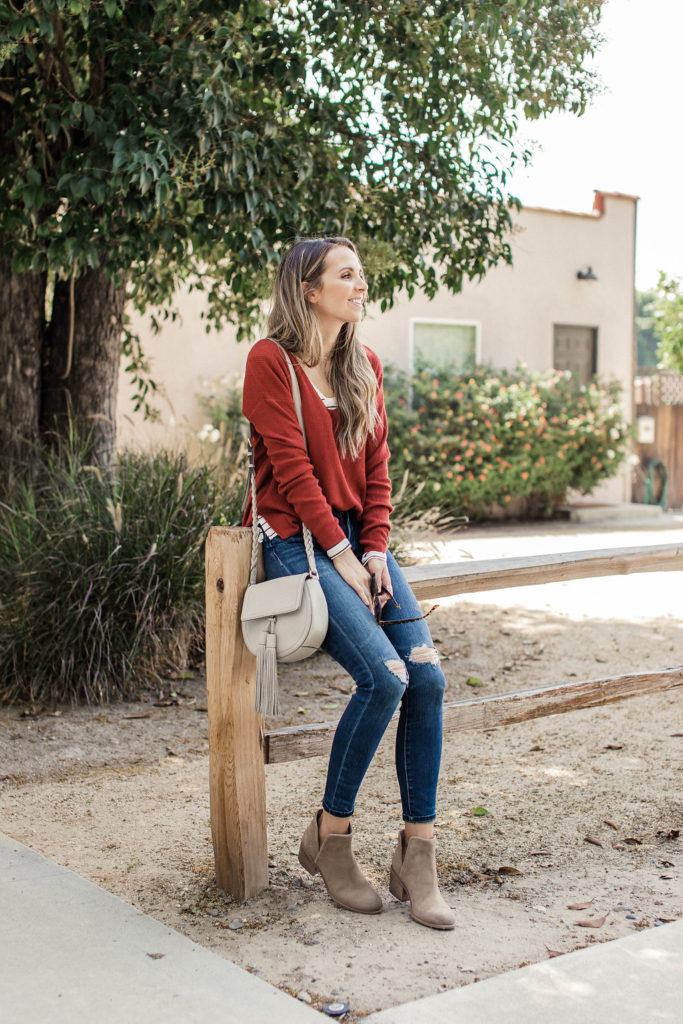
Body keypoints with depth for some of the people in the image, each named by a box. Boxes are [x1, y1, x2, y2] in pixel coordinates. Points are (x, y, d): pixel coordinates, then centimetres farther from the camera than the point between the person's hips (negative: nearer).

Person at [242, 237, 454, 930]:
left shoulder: (365, 366, 14)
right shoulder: (271, 361, -6)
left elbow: (376, 465, 12)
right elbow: (292, 467, -13)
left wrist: (376, 549, -2)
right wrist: (340, 555, -15)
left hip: (357, 535, 7)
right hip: (296, 537, -6)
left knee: (428, 675, -12)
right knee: (384, 676, -23)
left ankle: (417, 855, -3)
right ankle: (329, 837, -3)